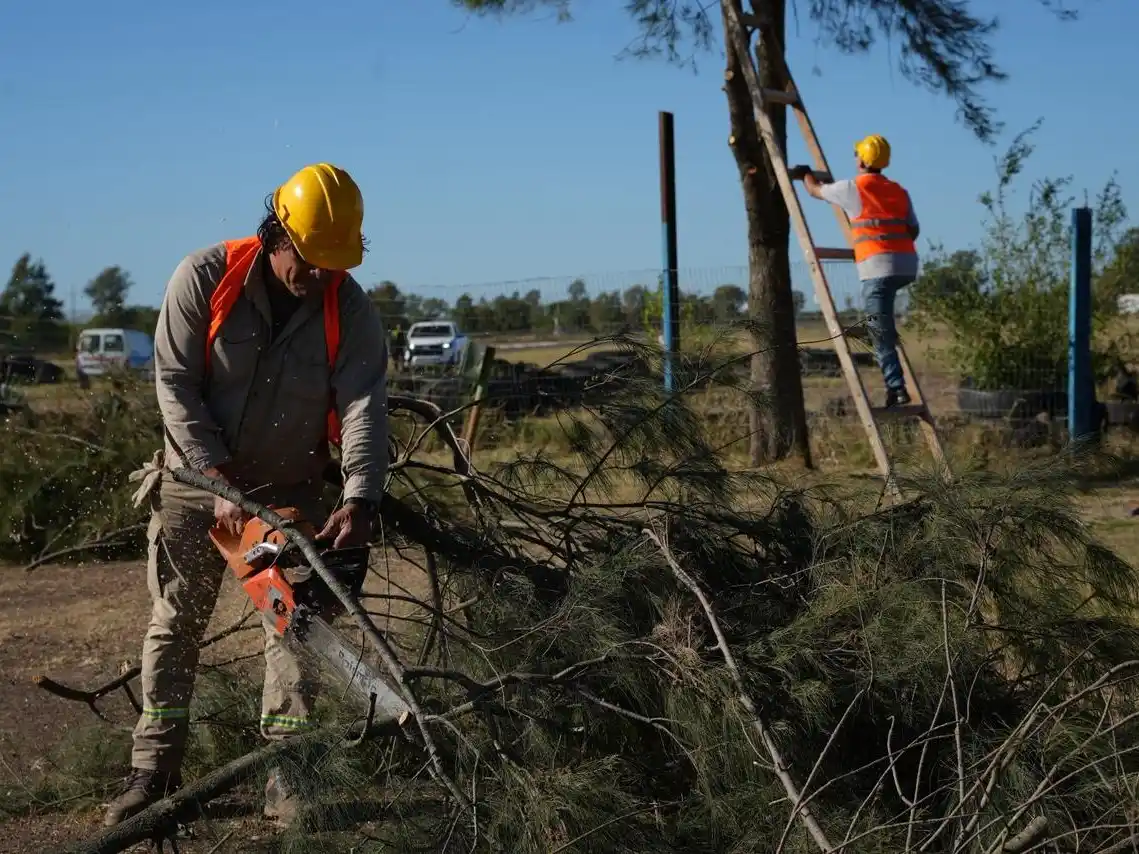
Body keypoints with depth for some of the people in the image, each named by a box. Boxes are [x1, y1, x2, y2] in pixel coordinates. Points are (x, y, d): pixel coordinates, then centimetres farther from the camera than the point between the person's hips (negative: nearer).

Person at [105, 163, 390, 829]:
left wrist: (360, 501, -39)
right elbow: (175, 384, -16)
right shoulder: (204, 278, -17)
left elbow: (364, 408, -24)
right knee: (174, 625, 3)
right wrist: (219, 482, -22)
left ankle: (285, 778, 1)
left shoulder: (352, 312, -15)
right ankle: (154, 772, 11)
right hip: (197, 478, 0)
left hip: (292, 491, 1)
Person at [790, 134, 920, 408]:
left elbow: (816, 190, 21)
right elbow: (913, 230, 22)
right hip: (908, 265, 6)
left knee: (881, 335, -6)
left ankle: (897, 388, -13)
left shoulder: (853, 188, 3)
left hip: (879, 266, -6)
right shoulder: (899, 191, 19)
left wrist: (805, 173, 42)